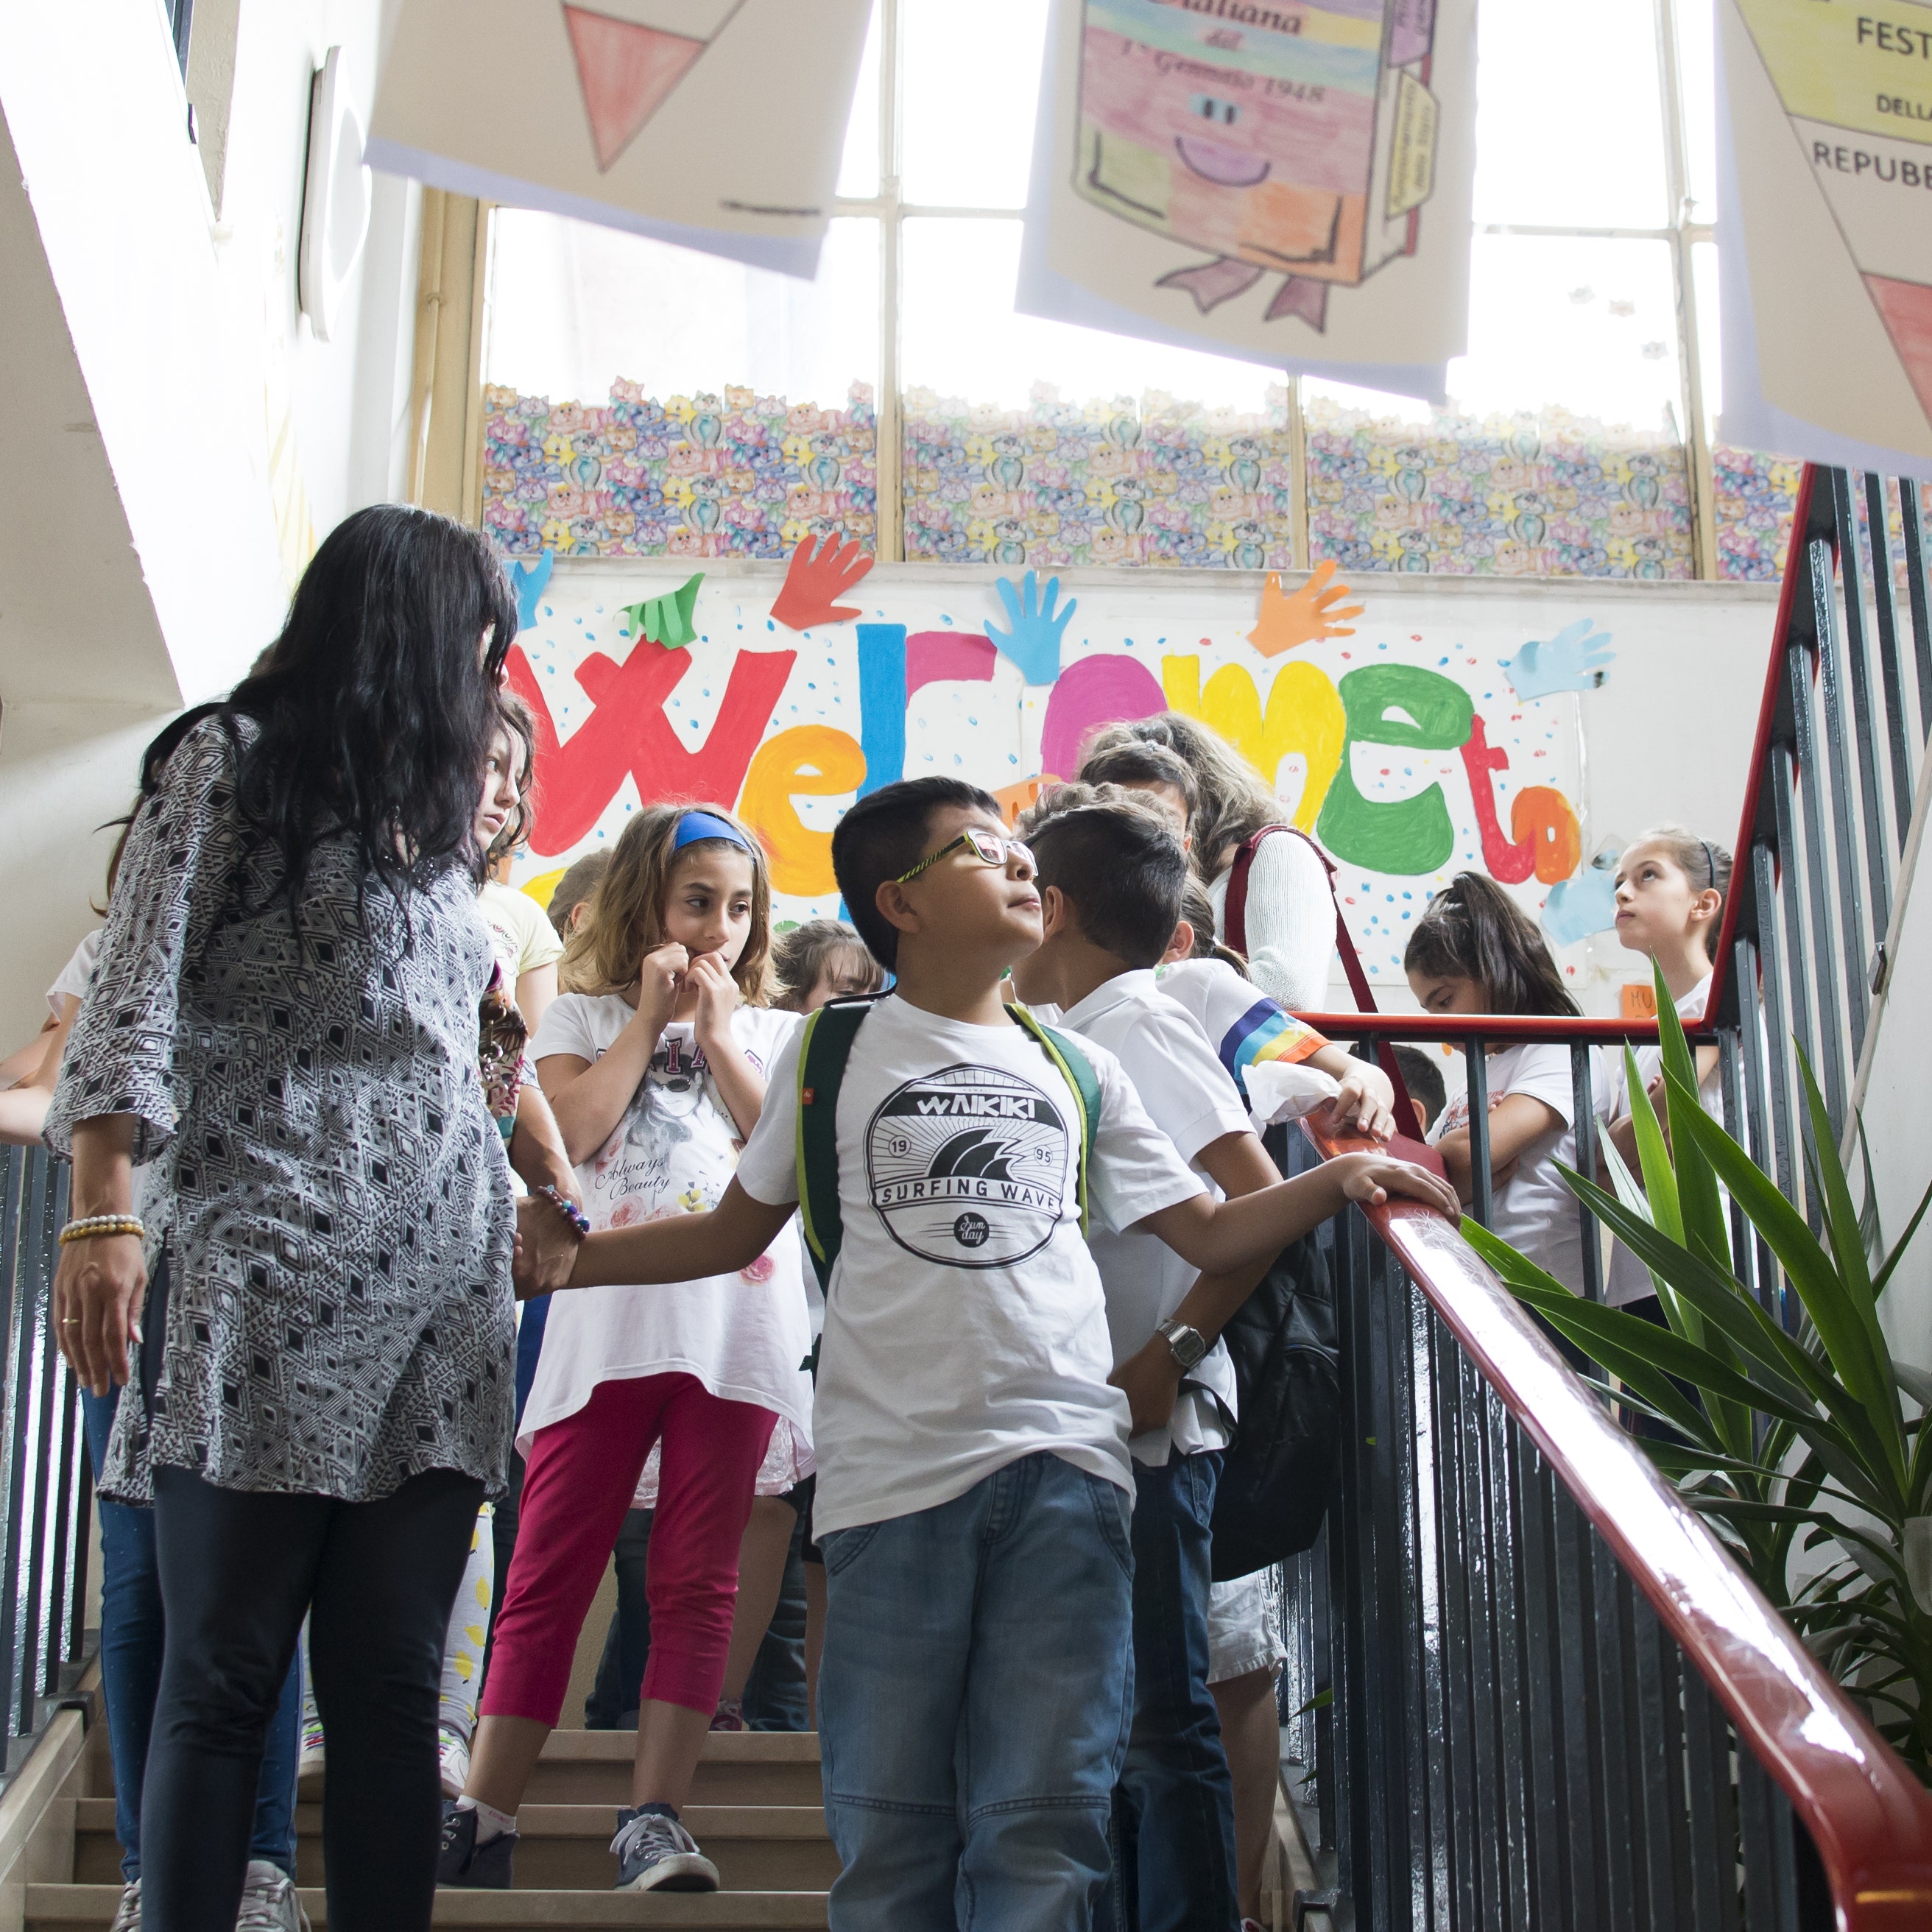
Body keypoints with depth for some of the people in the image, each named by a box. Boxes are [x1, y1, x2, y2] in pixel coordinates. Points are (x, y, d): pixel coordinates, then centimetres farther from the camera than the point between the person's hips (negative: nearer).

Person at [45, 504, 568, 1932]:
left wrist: (540, 1204, 18)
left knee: (393, 1691, 1)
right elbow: (135, 1005, -5)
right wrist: (104, 1217, -16)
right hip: (269, 1282, -6)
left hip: (441, 1296, 6)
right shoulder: (233, 761, 6)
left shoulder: (429, 815, 25)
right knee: (223, 1678, -5)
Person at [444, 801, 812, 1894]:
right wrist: (650, 1016, 3)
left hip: (737, 1324, 2)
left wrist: (716, 1034, 4)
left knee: (698, 1581, 0)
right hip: (609, 1319, -1)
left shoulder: (773, 1032, 20)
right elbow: (573, 1129, -2)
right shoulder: (584, 1016, 16)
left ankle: (655, 1818, 1)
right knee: (550, 1575, -2)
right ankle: (485, 1817, 3)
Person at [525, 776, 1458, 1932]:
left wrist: (1341, 1178, 2)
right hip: (892, 1477, -1)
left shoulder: (1075, 1070, 17)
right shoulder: (834, 1052, 11)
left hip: (1062, 1468, 2)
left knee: (1043, 1831, -3)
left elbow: (1211, 1232, 17)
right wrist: (561, 1256, 7)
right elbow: (736, 1232, 16)